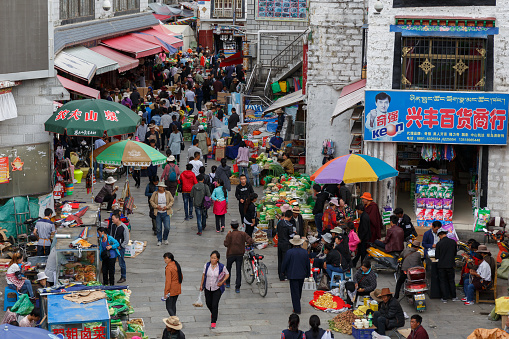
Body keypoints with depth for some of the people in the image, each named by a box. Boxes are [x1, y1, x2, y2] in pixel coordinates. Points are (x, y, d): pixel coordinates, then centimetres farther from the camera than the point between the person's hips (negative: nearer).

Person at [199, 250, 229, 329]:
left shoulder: (221, 267, -15)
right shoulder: (206, 265, -9)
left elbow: (227, 274, 0)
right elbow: (204, 275, 6)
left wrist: (222, 282, -12)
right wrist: (201, 284, 10)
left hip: (217, 289, -3)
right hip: (208, 288, 3)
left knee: (215, 305, -8)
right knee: (208, 303, 17)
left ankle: (213, 321, 6)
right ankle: (213, 312, 51)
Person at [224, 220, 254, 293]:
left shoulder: (230, 235, -13)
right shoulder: (243, 234, -5)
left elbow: (226, 244, -13)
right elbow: (251, 241, -11)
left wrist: (227, 235, -3)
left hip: (231, 254, -2)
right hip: (240, 254, 2)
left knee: (228, 268, 22)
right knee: (239, 271, 3)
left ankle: (227, 283, 32)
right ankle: (237, 288, -1)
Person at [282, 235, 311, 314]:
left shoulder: (289, 252, -15)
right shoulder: (305, 252, -3)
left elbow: (285, 263, -8)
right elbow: (308, 264, 6)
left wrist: (283, 271, 9)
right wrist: (308, 273, 18)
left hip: (293, 275, -4)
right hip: (302, 274, 4)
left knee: (295, 292, 0)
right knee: (299, 291, 20)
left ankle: (297, 309, -2)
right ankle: (297, 306, 36)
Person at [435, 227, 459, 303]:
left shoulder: (439, 243, -13)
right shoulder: (453, 242, -3)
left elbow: (437, 257, -7)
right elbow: (455, 253, 8)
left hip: (442, 265, -3)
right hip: (451, 265, 3)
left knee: (442, 282, 7)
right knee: (451, 281, 16)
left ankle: (444, 298, 7)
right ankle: (453, 297, 21)